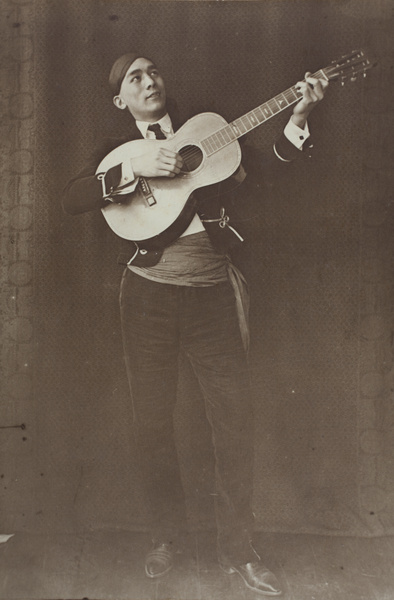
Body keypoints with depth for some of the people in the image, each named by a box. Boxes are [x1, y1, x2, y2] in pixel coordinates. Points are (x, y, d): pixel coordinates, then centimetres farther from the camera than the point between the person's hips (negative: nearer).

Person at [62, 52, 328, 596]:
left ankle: (237, 548, 18)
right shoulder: (117, 153, 11)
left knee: (235, 419, 0)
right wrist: (135, 168, -16)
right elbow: (72, 198, -6)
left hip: (213, 292, 0)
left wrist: (298, 119, -11)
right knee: (152, 422, 7)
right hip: (149, 296, 0)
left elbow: (260, 177, 0)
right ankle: (166, 535, 29)